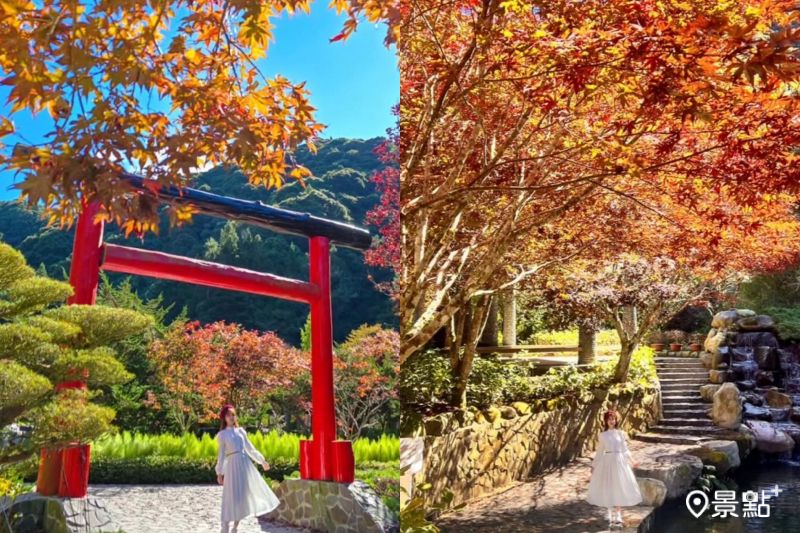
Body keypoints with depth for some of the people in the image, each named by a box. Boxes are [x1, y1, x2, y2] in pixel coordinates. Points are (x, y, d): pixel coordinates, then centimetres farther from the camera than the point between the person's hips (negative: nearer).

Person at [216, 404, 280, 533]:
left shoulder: (241, 431, 13)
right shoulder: (222, 434, 3)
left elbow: (250, 448, 18)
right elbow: (221, 454, 2)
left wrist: (262, 461, 18)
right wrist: (219, 473, -4)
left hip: (245, 464, 5)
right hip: (233, 466, -5)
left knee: (244, 495, 6)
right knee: (232, 497, -6)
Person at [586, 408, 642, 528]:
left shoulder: (621, 434, 4)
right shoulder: (603, 435, 5)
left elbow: (625, 450, 5)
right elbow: (600, 451, 11)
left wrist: (632, 461, -8)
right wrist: (594, 465, 11)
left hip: (619, 462, 0)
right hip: (607, 462, 1)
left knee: (619, 488, -2)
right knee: (608, 489, 2)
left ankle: (618, 517, 4)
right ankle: (611, 517, 15)